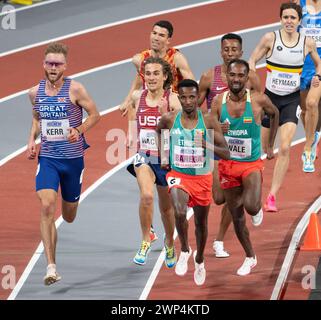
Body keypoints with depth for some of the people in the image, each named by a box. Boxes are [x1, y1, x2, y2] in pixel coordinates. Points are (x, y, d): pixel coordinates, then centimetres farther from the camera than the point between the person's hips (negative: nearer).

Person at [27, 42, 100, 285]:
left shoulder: (75, 89, -10)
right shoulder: (35, 92, 2)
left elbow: (95, 115, -3)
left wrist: (79, 130, -19)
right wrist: (32, 139, 3)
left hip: (73, 158, -1)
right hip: (47, 158, 1)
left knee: (69, 217, 12)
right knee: (46, 206, -19)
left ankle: (70, 199, 55)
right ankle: (51, 267, -18)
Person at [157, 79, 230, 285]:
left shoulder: (209, 121, -13)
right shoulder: (170, 120, -9)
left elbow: (226, 154, -14)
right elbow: (157, 134, 16)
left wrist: (207, 145, -30)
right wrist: (163, 155, 6)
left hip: (202, 178, 1)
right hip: (178, 176, -1)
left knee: (201, 223, 16)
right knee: (180, 212, -29)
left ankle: (199, 260, 43)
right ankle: (184, 250, -3)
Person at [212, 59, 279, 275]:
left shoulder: (259, 100, -13)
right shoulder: (219, 102, -8)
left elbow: (275, 113, 9)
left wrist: (271, 146, 11)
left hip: (252, 164, -2)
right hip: (228, 165, 2)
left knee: (250, 206, -25)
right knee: (237, 217, 9)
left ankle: (257, 209, 14)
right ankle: (250, 258, 29)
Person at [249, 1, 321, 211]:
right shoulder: (270, 38, -7)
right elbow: (252, 61, 1)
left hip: (292, 99, 0)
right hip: (270, 97, 0)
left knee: (285, 148, -15)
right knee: (261, 148, 7)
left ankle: (272, 196, -10)